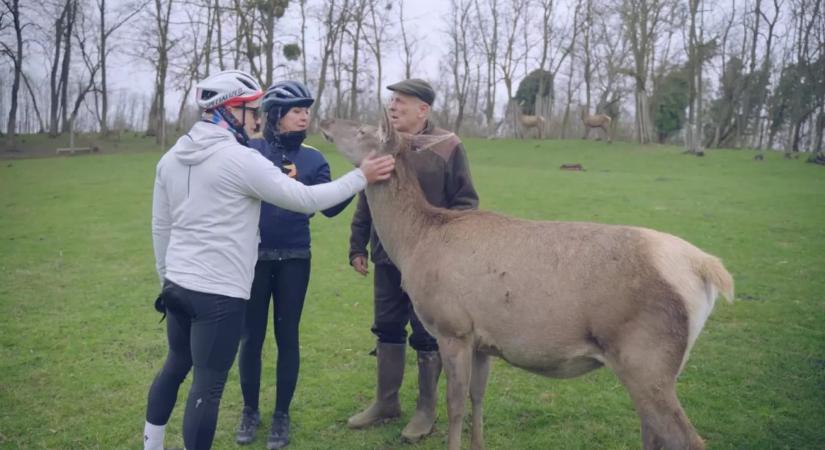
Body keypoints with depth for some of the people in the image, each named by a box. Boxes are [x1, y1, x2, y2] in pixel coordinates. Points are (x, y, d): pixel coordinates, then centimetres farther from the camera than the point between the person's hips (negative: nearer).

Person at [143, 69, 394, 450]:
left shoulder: (171, 158, 7)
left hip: (178, 286, 8)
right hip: (219, 293, -8)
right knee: (208, 386, 0)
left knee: (175, 367, 24)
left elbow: (160, 228, 13)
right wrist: (362, 177, -5)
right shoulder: (241, 159, -16)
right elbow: (306, 200, -14)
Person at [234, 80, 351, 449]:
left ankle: (282, 415, 22)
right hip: (253, 257, -1)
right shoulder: (249, 151, -2)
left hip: (294, 260, 1)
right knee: (251, 336, 8)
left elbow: (330, 207, -6)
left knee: (287, 336, 7)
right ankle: (249, 411, 27)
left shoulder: (313, 159, 2)